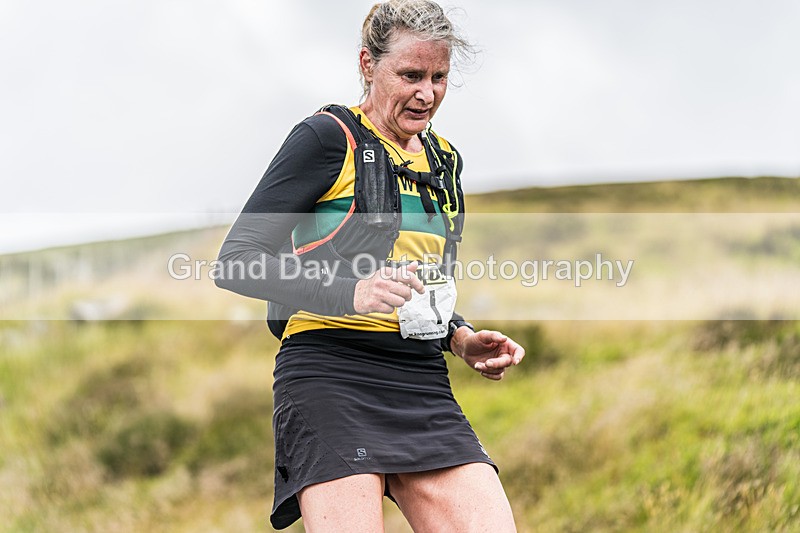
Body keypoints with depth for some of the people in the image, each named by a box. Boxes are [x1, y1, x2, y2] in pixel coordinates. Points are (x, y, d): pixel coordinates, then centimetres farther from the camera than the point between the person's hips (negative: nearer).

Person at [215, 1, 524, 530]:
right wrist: (350, 293, -21)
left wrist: (463, 338, 11)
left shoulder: (445, 160, 20)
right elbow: (237, 260, -8)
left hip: (424, 386, 6)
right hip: (332, 373, -6)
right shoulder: (328, 137, -1)